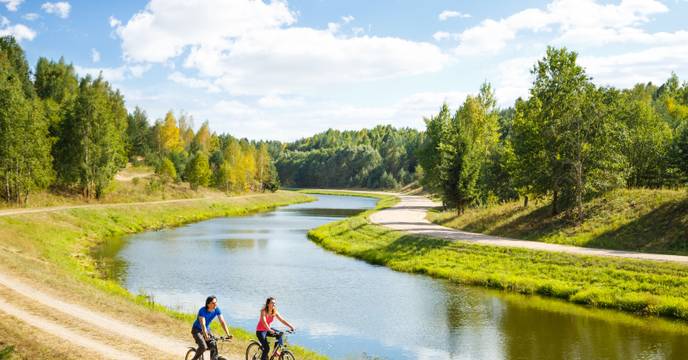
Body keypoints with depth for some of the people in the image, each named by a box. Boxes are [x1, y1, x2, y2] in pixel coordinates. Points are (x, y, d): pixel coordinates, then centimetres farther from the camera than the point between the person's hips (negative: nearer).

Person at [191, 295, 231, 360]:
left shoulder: (217, 310, -14)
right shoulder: (202, 310, -28)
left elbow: (222, 322, -16)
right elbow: (202, 324, -38)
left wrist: (228, 334, -26)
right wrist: (206, 336, -51)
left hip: (207, 330, 5)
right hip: (197, 330, -5)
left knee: (214, 347, -14)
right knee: (203, 347, -25)